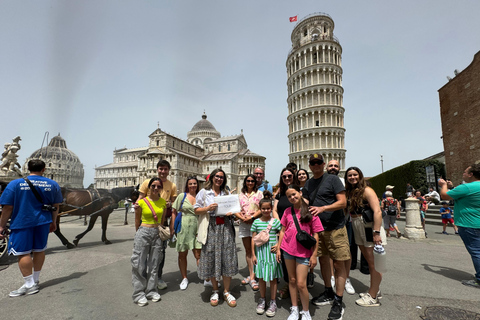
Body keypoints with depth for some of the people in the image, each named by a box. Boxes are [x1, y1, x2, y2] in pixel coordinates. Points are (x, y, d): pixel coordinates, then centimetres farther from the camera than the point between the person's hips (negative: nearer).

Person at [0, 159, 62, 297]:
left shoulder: (15, 184, -6)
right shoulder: (53, 184, 2)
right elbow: (55, 206, 7)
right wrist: (53, 222, 18)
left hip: (22, 223, -3)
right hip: (43, 222, 4)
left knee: (23, 252, 3)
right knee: (39, 250, 14)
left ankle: (29, 285, 3)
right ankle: (35, 281, 26)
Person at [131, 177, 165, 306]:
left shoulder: (163, 202, 4)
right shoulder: (141, 202, -7)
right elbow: (137, 221, 5)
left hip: (157, 234, 3)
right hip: (143, 233, -3)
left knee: (154, 264, 11)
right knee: (140, 263, 3)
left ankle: (151, 291, 26)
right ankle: (139, 294, 18)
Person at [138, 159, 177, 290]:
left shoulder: (172, 186, 6)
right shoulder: (147, 182, 1)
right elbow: (140, 199, 3)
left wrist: (170, 204, -12)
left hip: (163, 221, 1)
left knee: (161, 250, 8)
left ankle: (159, 277, 23)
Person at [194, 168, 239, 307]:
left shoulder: (226, 193, 17)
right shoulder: (204, 192, 6)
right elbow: (197, 210, 2)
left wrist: (231, 213, 0)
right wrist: (208, 208, -15)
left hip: (225, 227, 2)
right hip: (211, 227, -2)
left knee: (227, 257, 1)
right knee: (211, 258, 2)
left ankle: (226, 292, 15)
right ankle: (215, 291, 22)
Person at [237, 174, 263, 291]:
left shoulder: (259, 193, 4)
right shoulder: (240, 195, 13)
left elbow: (262, 209, -4)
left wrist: (251, 217, -15)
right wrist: (242, 217, -10)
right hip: (244, 224, 4)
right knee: (248, 250, 10)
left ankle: (252, 278, -1)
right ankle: (251, 275, 20)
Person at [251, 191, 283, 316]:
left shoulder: (276, 221, -4)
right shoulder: (256, 222, -1)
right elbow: (253, 239, 3)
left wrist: (278, 245, -13)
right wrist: (253, 254, 2)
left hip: (272, 252, -1)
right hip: (260, 251, 2)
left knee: (272, 278, 9)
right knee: (261, 277, 13)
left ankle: (273, 302, 25)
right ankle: (262, 300, 31)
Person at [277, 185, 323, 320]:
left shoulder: (310, 211, -7)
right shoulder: (288, 211, 3)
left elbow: (315, 235, -5)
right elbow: (283, 230, 9)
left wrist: (314, 255, -7)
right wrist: (278, 248, 6)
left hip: (304, 252, -3)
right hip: (288, 250, 3)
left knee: (301, 284, -2)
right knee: (292, 280, 13)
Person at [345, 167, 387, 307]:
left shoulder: (366, 190, -11)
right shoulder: (350, 192, 11)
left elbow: (377, 212, -18)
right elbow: (348, 211, 10)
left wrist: (376, 232, -22)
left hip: (369, 228, -7)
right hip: (358, 230, 7)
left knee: (373, 264, 2)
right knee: (369, 262, 18)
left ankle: (373, 297, 13)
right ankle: (374, 290, 32)